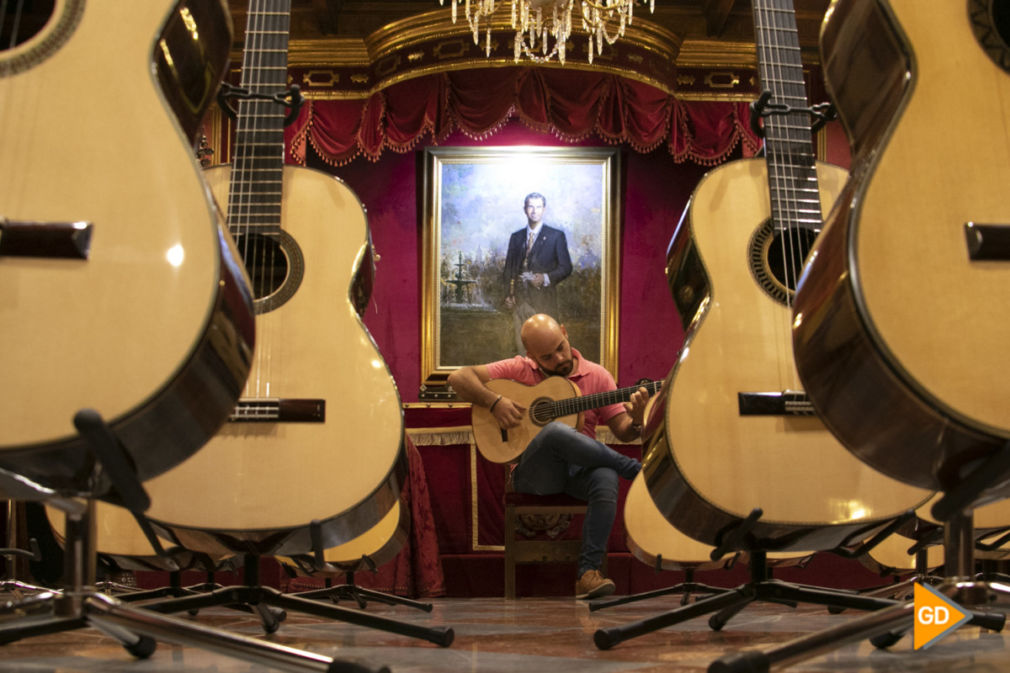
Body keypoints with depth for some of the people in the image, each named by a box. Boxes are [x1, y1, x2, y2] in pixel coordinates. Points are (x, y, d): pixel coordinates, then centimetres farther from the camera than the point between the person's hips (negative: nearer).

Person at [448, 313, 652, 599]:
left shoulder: (596, 375, 8)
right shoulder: (519, 369, 5)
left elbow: (623, 431, 5)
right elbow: (458, 377, -1)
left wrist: (637, 421, -19)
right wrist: (495, 401, -17)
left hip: (579, 468, 2)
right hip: (533, 473, -2)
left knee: (606, 478, -36)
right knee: (557, 431, -36)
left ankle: (588, 572, -28)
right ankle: (637, 470, -21)